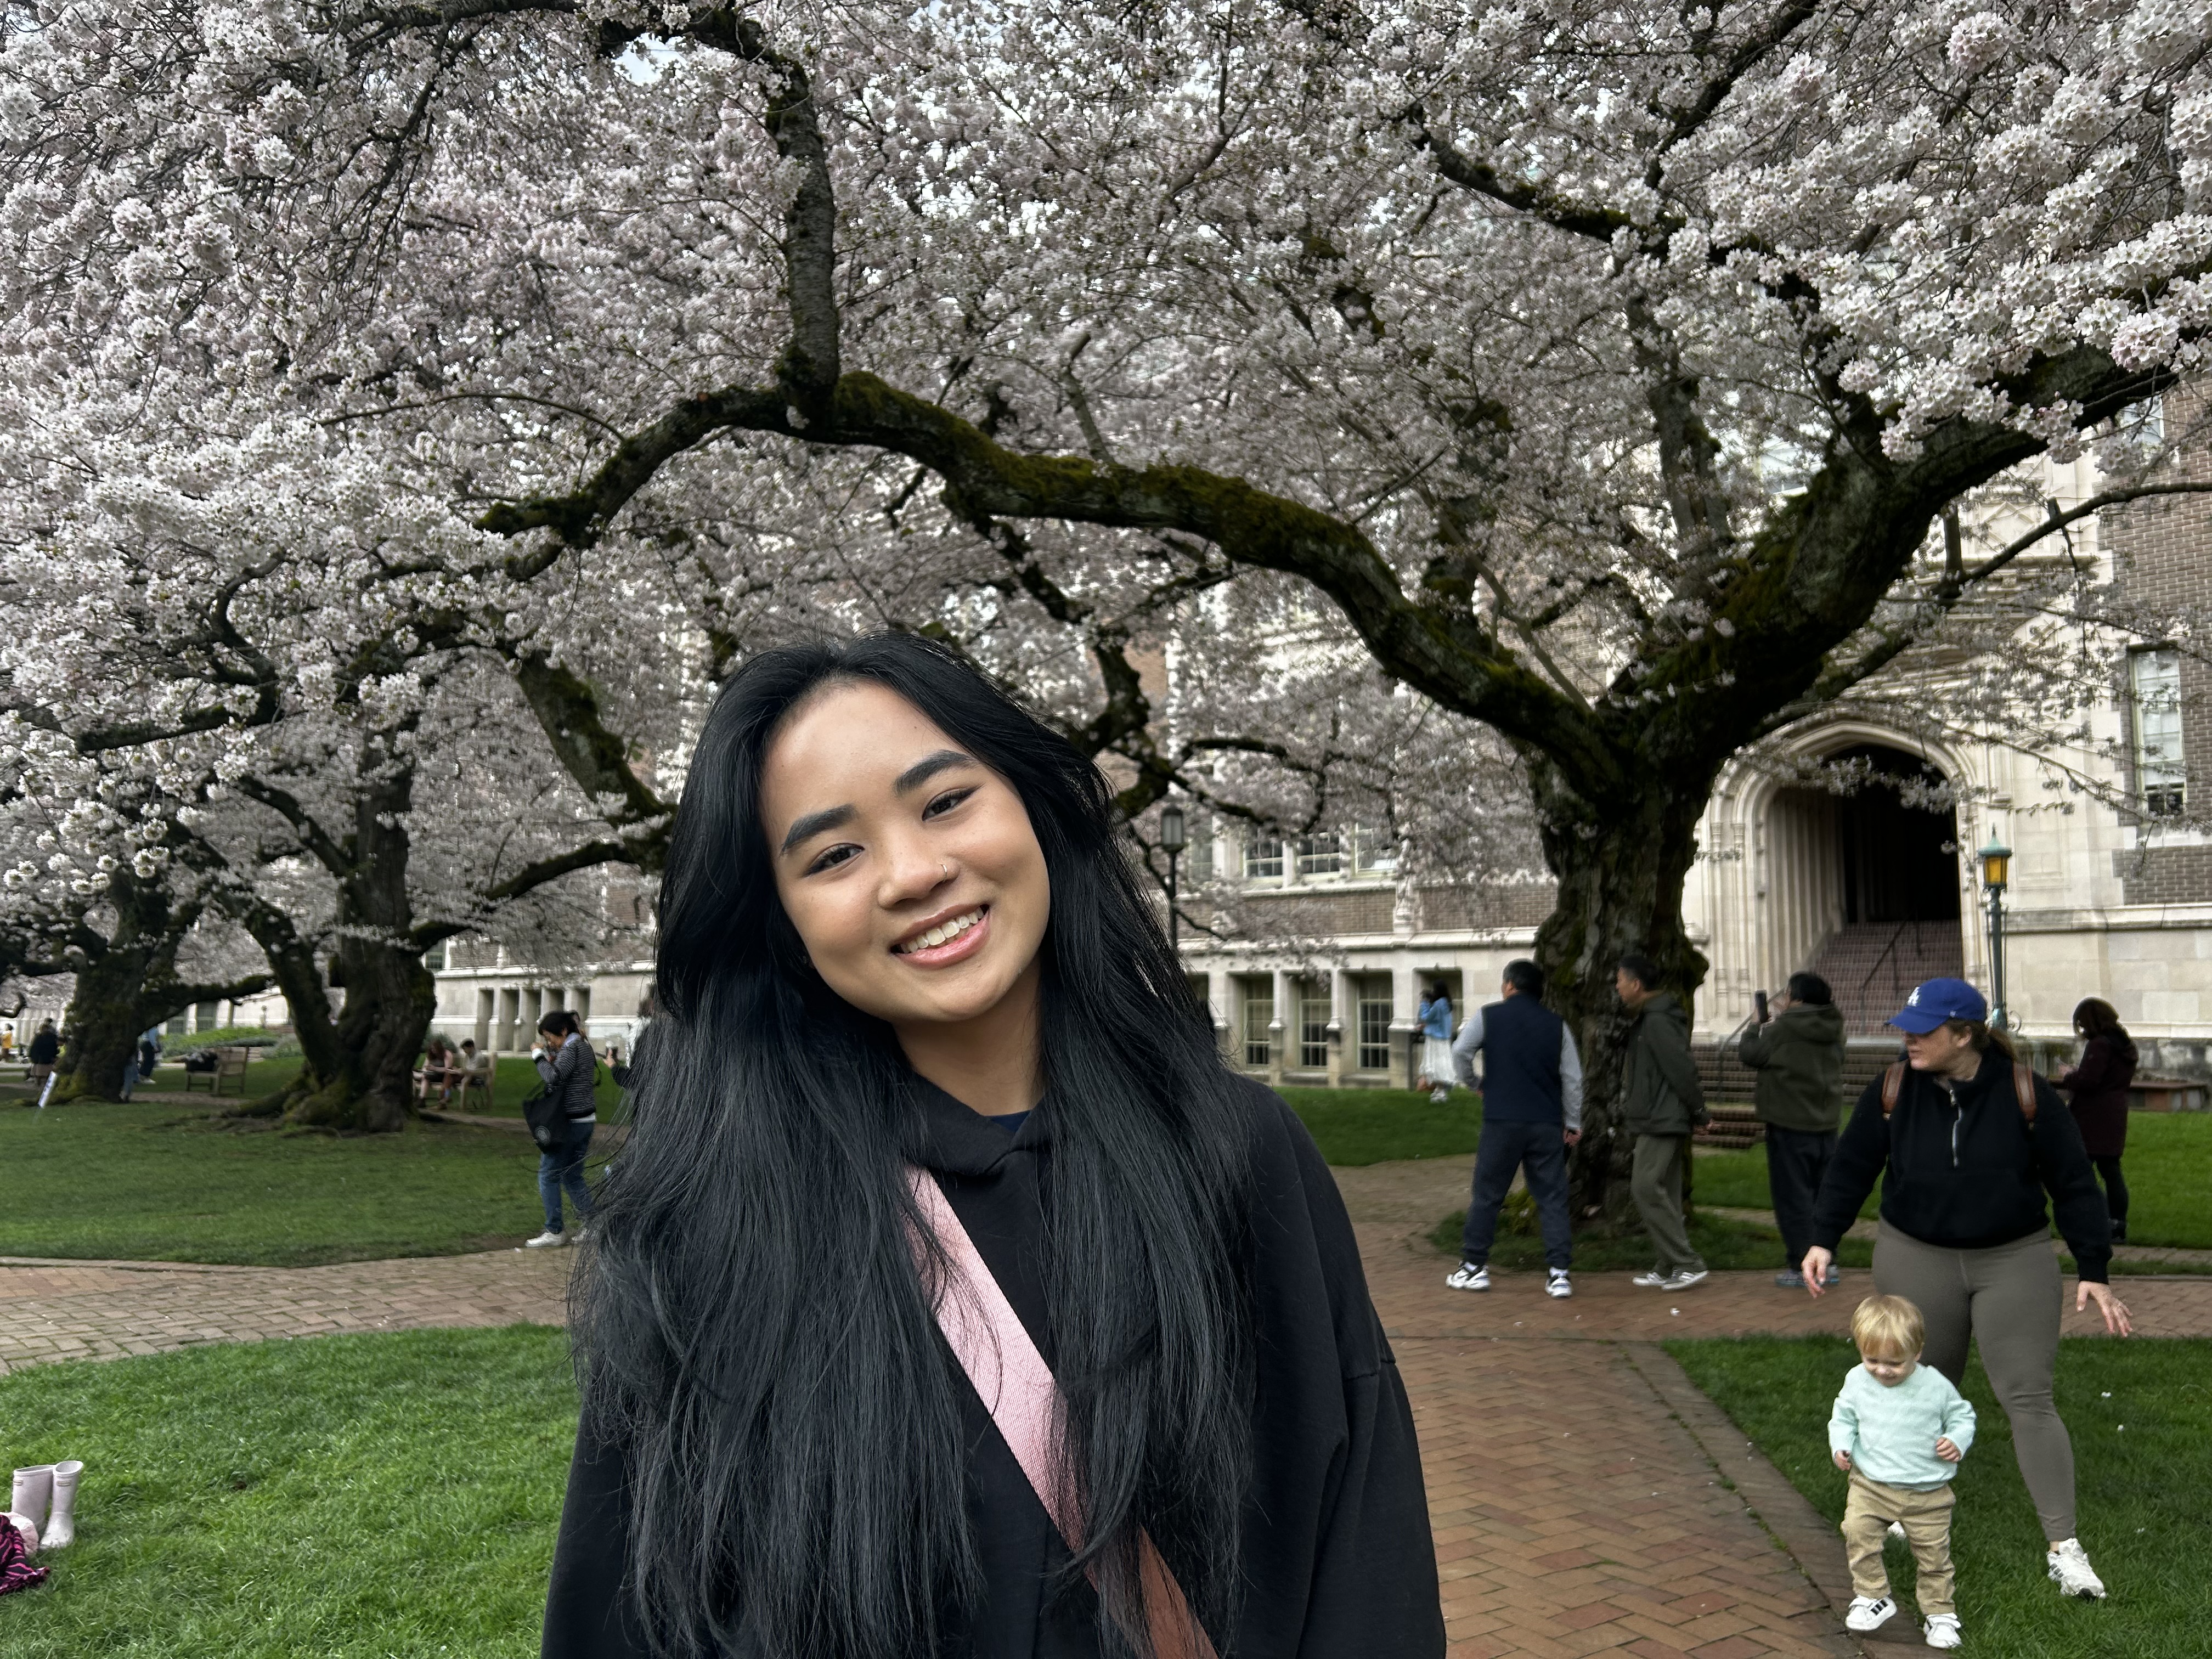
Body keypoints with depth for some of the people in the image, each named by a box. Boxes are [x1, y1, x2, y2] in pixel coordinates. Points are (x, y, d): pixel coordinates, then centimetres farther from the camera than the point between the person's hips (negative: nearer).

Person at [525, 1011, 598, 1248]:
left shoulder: (572, 1048, -15)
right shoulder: (584, 1046, 14)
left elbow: (554, 1078, -26)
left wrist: (539, 1056, -12)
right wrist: (551, 1058, 6)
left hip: (569, 1123, -10)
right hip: (586, 1120, 10)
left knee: (548, 1175, -1)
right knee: (572, 1176, 15)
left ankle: (554, 1232, 2)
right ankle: (589, 1224, 12)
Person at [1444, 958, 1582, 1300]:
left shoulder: (1488, 1016, 0)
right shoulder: (1557, 1024, 7)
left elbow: (1460, 1052, -6)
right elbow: (1572, 1078, 5)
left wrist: (1473, 1083, 12)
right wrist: (1573, 1123, 13)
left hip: (1502, 1121, -2)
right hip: (1548, 1125, 2)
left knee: (1487, 1195, 8)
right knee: (1553, 1198, 7)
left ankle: (1473, 1267, 13)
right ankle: (1559, 1273, 4)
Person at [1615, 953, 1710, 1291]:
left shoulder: (1657, 1021, -17)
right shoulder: (1647, 1019, 16)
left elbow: (1681, 1068, -21)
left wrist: (1699, 1110, -12)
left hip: (1662, 1122, -11)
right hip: (1658, 1121, 11)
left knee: (1646, 1188, -12)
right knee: (1664, 1193, 11)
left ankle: (1688, 1264, -8)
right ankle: (1670, 1269, 15)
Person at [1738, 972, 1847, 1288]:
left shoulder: (1784, 1030, -18)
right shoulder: (1833, 1032, 4)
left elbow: (1748, 1052, -9)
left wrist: (1761, 1025, 10)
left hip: (1790, 1128, -7)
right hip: (1826, 1126, 7)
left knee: (1793, 1197, 1)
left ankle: (1801, 1267, 2)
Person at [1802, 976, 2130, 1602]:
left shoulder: (2026, 1094, -12)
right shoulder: (1892, 1091, -8)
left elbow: (2073, 1182, -6)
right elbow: (1851, 1167, -1)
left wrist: (2093, 1269, -7)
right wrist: (1824, 1239, -7)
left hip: (2013, 1263, -1)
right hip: (1916, 1261, 2)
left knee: (2028, 1398, -4)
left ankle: (2064, 1549, 2)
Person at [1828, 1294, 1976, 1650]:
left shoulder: (1935, 1385, -10)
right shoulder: (1857, 1381, -5)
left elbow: (1961, 1415, 5)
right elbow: (1843, 1417, 9)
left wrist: (1958, 1441, -14)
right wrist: (1841, 1446, -8)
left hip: (1928, 1491, -1)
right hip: (1871, 1485, 1)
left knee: (1934, 1553, 8)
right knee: (1858, 1534, -14)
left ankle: (1940, 1613, 27)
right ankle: (1873, 1597, 4)